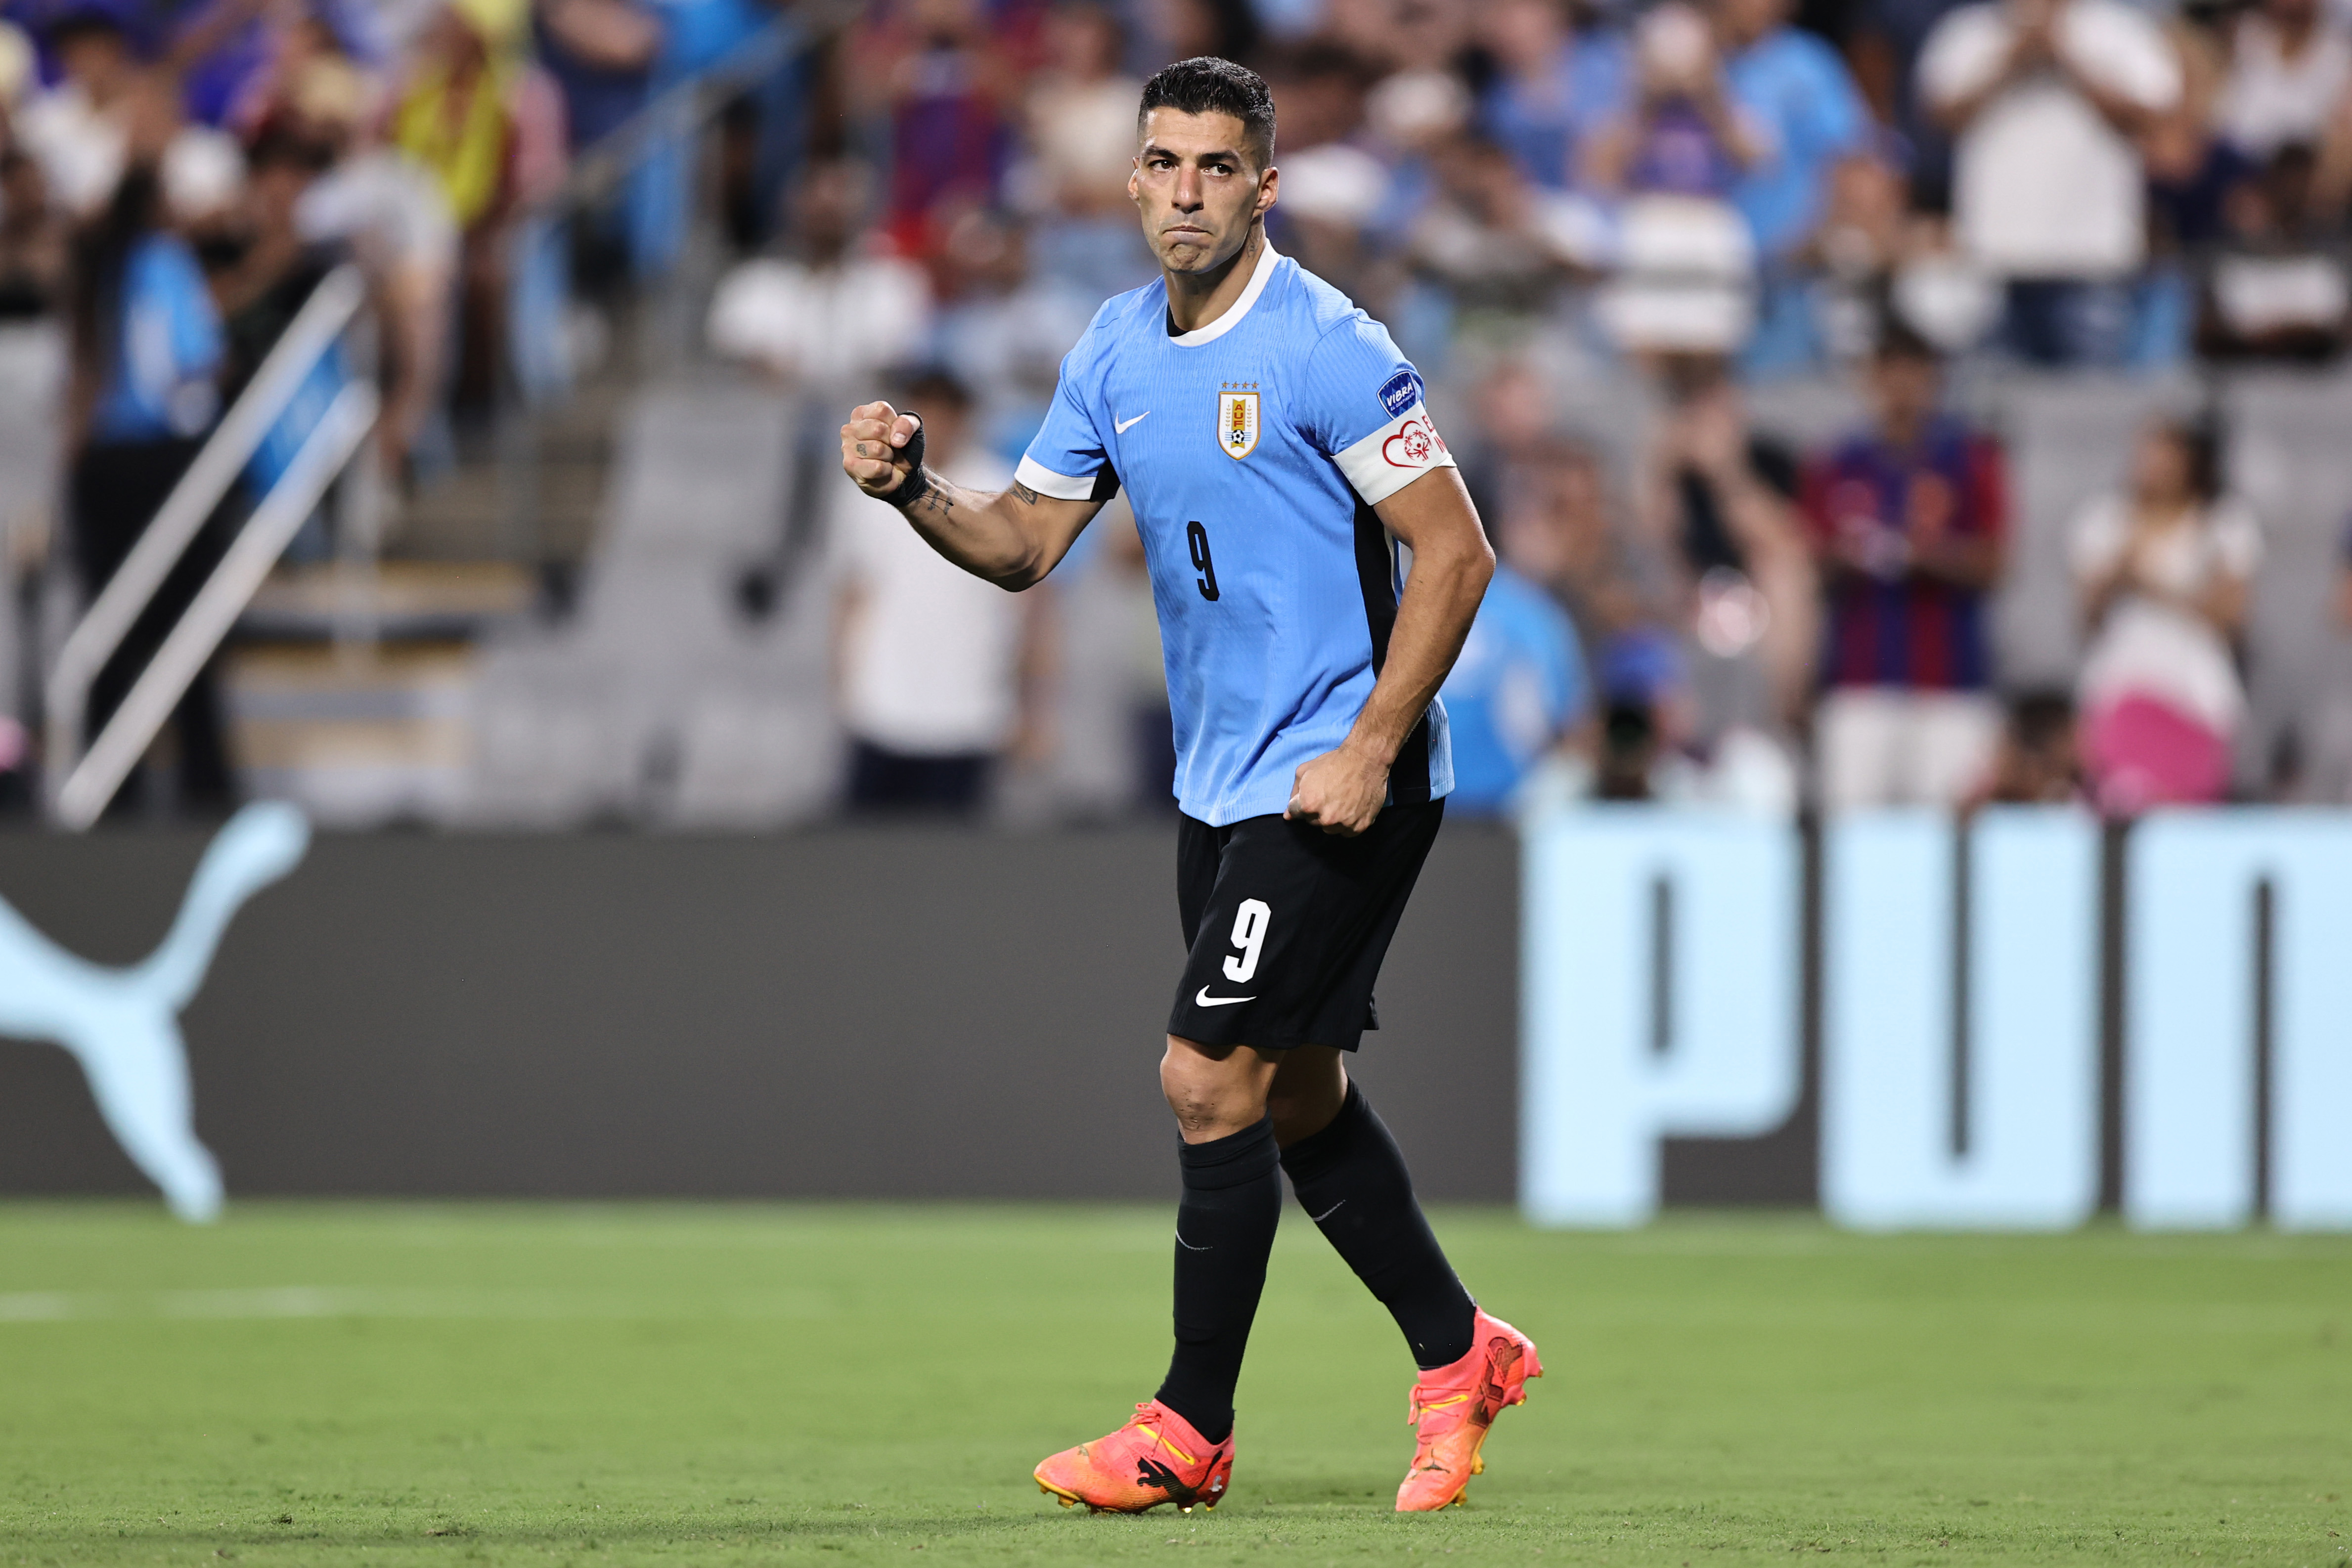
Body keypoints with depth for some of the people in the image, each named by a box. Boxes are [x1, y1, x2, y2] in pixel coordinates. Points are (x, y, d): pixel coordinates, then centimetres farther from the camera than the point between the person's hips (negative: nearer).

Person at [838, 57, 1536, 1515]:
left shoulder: (1326, 347, -16)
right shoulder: (1118, 350, 8)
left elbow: (1456, 551, -15)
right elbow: (1026, 540, 11)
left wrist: (1370, 750, -20)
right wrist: (914, 488, -9)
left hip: (1340, 786, -8)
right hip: (1222, 782, 8)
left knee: (1209, 1078, -10)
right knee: (1293, 1094, 14)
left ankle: (1192, 1431, 0)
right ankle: (1459, 1354, 29)